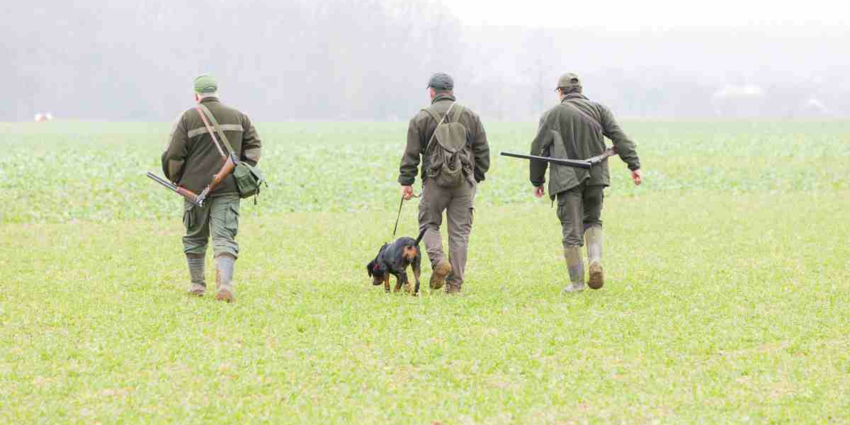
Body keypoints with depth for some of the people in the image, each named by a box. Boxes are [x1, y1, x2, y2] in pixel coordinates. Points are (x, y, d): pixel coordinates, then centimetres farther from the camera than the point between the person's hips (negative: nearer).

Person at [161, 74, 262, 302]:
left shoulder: (187, 118, -4)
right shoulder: (238, 117, 7)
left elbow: (173, 155, -6)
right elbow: (253, 147, 10)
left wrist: (175, 179, 10)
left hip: (195, 187, -1)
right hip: (228, 188, 1)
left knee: (195, 237, 16)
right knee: (225, 238, -3)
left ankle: (197, 284, 24)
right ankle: (225, 283, -23)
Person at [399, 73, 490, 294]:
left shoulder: (422, 118, 0)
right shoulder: (470, 116, 8)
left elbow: (411, 154, -1)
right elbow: (482, 151, 11)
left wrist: (406, 182, 5)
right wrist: (477, 177, 20)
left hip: (435, 180, -2)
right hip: (464, 181, 2)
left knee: (429, 223, 13)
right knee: (460, 231, 4)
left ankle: (438, 260, -13)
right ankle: (454, 284, 3)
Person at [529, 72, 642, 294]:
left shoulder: (552, 115, 2)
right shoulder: (599, 110, 8)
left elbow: (539, 149, 4)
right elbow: (620, 138, 0)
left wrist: (537, 181, 13)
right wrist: (634, 165, -2)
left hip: (567, 178, -2)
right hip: (595, 176, 2)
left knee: (572, 230, 1)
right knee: (593, 221, 19)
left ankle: (576, 281, 1)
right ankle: (595, 260, -7)